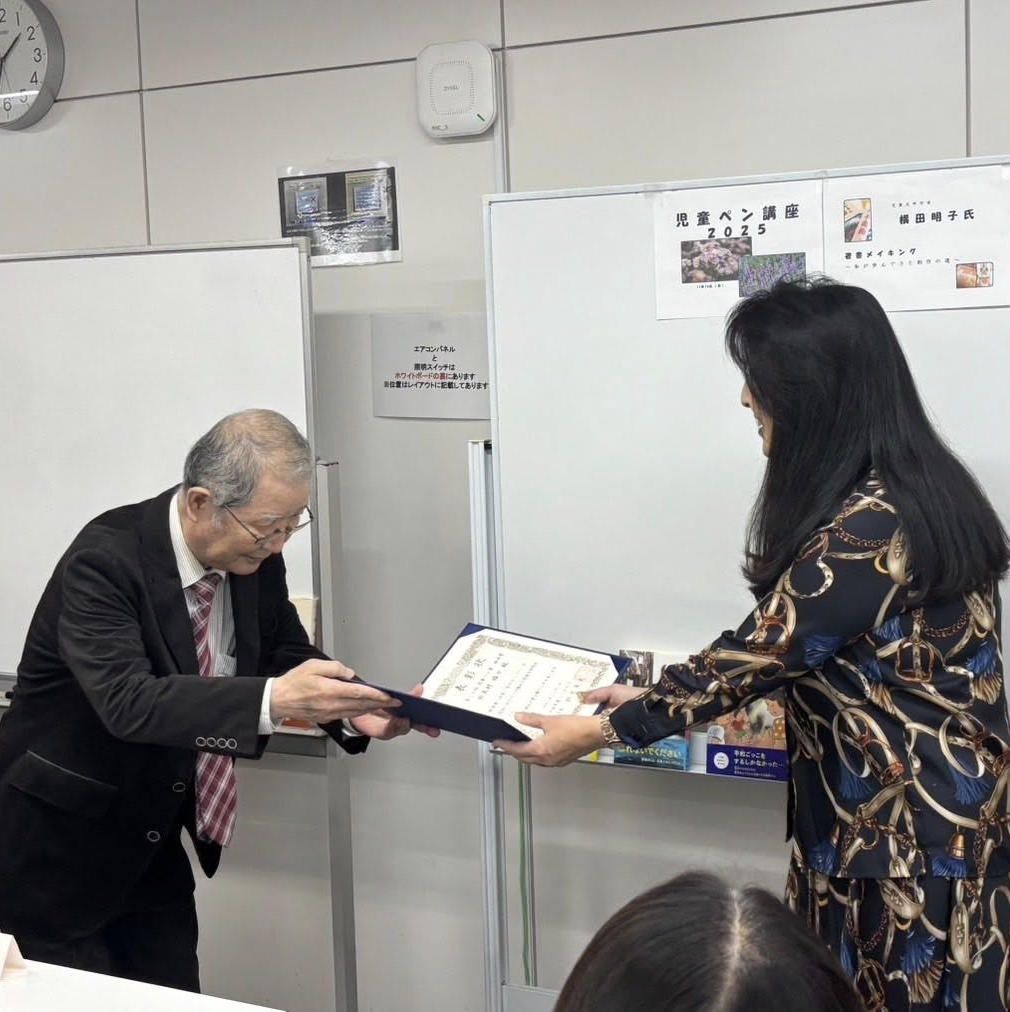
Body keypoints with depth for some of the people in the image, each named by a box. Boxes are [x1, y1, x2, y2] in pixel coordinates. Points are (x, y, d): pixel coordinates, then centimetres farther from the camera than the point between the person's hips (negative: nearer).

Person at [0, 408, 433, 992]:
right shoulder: (105, 561, -26)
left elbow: (290, 654, 4)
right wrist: (271, 700, -49)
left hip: (151, 842, 6)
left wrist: (352, 709, -17)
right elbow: (128, 700, -37)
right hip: (54, 849, -6)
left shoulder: (256, 558, -6)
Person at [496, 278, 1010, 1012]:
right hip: (892, 816, 9)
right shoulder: (905, 491, 8)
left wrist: (601, 731, -8)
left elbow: (759, 651, -18)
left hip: (910, 834, -9)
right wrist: (655, 697, 12)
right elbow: (784, 645, 13)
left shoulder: (871, 527, -23)